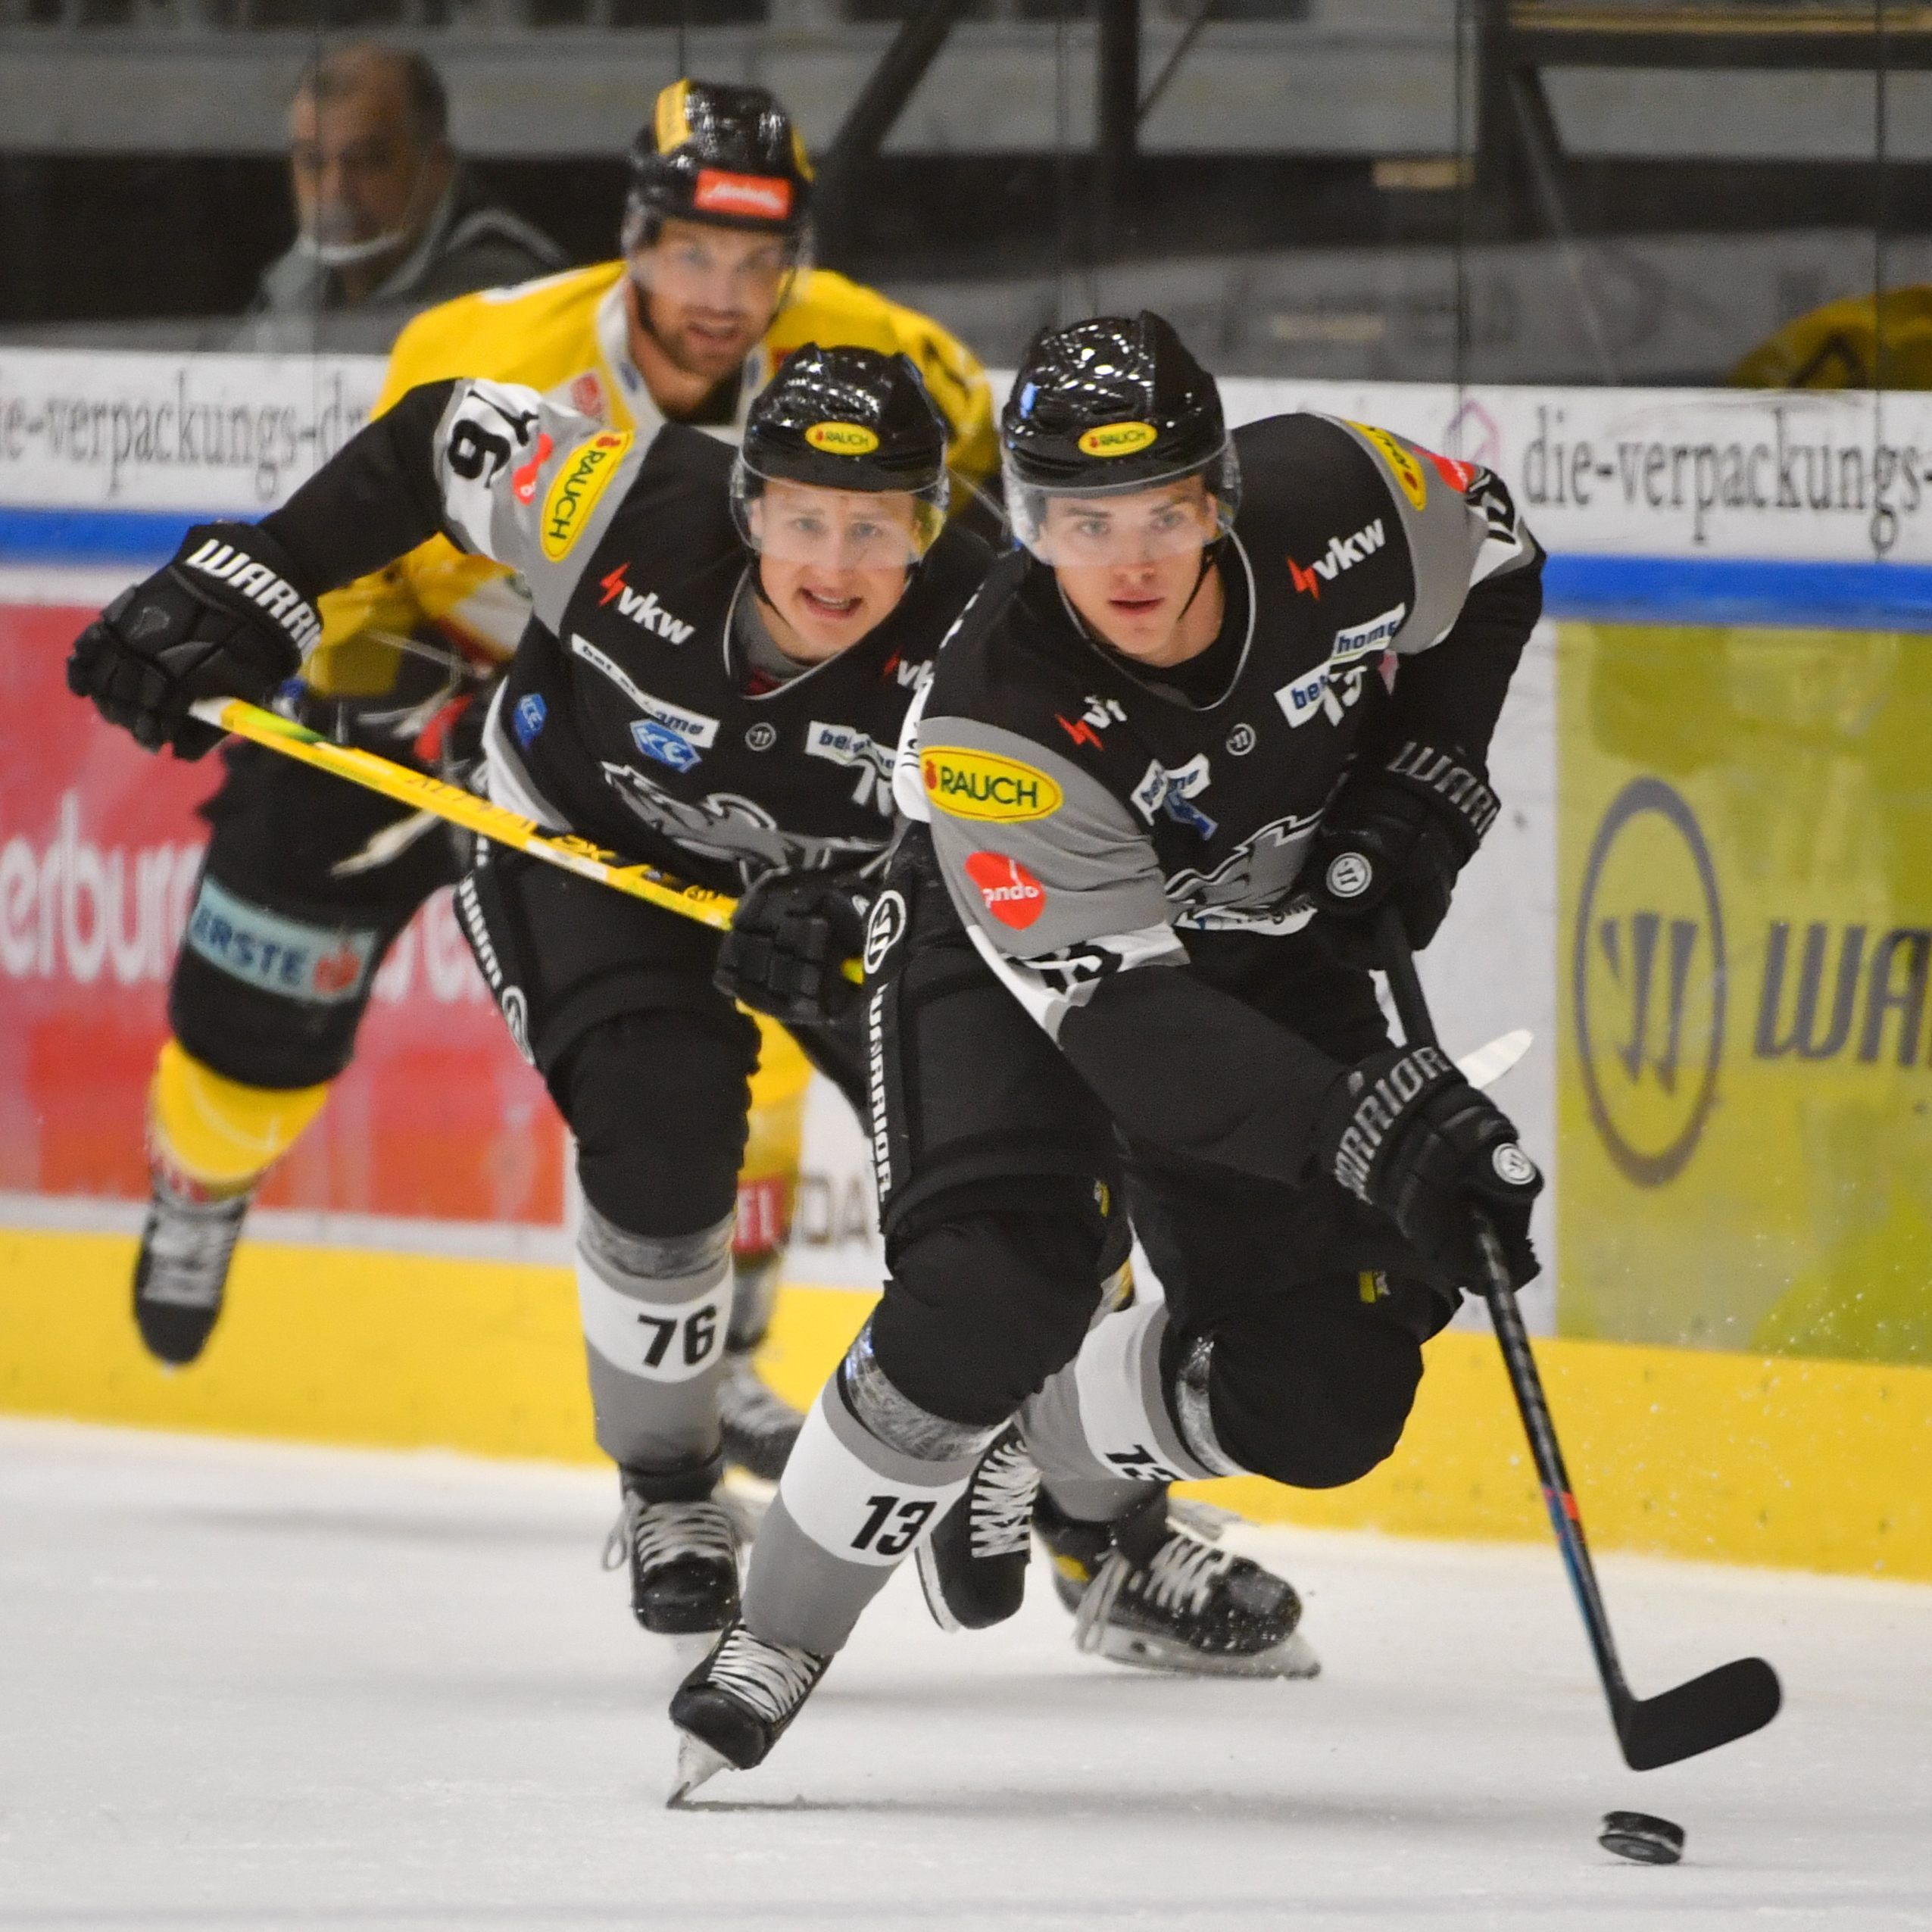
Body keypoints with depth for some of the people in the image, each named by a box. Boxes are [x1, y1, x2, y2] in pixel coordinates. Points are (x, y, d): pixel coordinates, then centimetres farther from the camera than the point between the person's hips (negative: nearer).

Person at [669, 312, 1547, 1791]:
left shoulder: (1335, 504, -27)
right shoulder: (994, 726, -37)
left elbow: (1490, 560, -2)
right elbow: (1128, 1022, -39)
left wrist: (1425, 787, -14)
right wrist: (1372, 1129, -50)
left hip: (1269, 937, 5)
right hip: (1020, 952, -4)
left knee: (1324, 1397, -4)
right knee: (993, 1296, -29)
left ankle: (1048, 1457, 25)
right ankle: (778, 1640, -12)